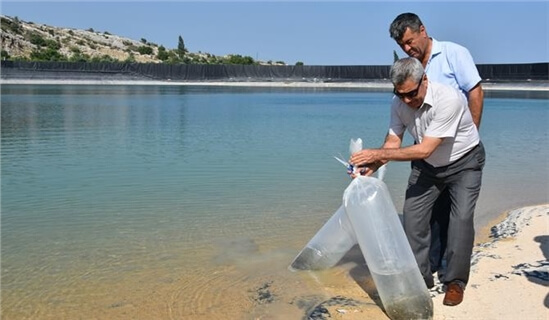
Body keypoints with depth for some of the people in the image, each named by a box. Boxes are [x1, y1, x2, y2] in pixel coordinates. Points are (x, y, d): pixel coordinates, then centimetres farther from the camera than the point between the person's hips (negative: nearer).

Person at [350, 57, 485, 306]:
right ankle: (419, 277, 9)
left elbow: (425, 149, -36)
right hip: (427, 165, 5)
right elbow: (393, 142, -13)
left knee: (461, 218, -14)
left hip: (463, 162, -4)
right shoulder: (398, 103, -17)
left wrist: (378, 154, -40)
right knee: (412, 214, -5)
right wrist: (372, 166, -32)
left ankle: (455, 282, 2)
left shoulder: (448, 99, -35)